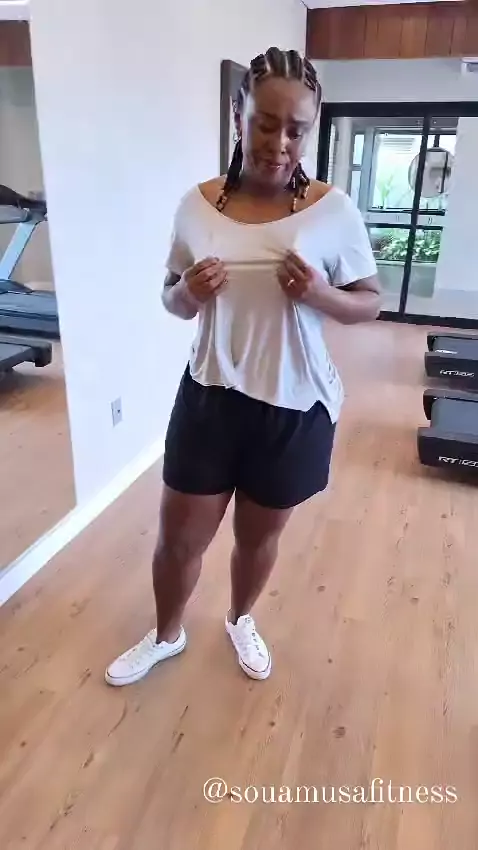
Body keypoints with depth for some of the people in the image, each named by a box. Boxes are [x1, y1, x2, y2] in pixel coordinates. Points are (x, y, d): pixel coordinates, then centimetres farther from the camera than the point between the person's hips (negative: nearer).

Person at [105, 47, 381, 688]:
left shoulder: (334, 210, -7)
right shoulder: (198, 205, -1)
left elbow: (369, 303, 0)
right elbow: (174, 301, 7)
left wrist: (320, 295, -21)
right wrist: (189, 291, -16)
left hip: (296, 408, -1)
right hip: (210, 398, 2)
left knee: (259, 536, 19)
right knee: (177, 539, 13)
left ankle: (241, 621, 51)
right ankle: (167, 635, 44)